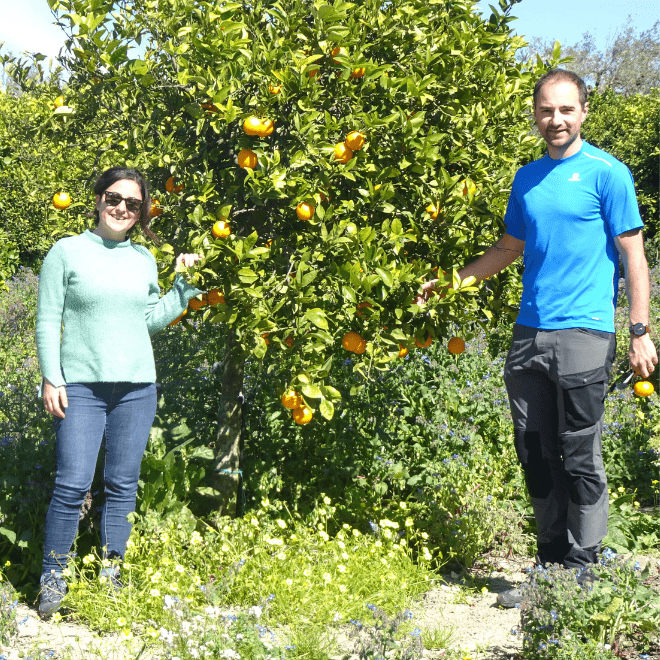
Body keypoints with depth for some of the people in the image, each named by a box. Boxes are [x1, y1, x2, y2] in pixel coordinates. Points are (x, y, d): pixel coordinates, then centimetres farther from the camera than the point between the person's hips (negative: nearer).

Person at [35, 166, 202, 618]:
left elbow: (152, 319, 12)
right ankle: (53, 580, 4)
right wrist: (51, 379, -8)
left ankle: (111, 576, 17)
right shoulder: (67, 251, 0)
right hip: (81, 385, -4)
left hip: (136, 385, 4)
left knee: (123, 484, 6)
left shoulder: (143, 259, 12)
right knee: (73, 484, -9)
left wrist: (185, 284, 6)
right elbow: (48, 321, -1)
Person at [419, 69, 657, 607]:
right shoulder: (527, 178, 15)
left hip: (583, 335, -6)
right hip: (530, 333, 6)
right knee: (537, 457, 8)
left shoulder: (606, 173, -2)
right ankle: (550, 569, 19)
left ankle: (582, 575, 7)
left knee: (579, 459, -2)